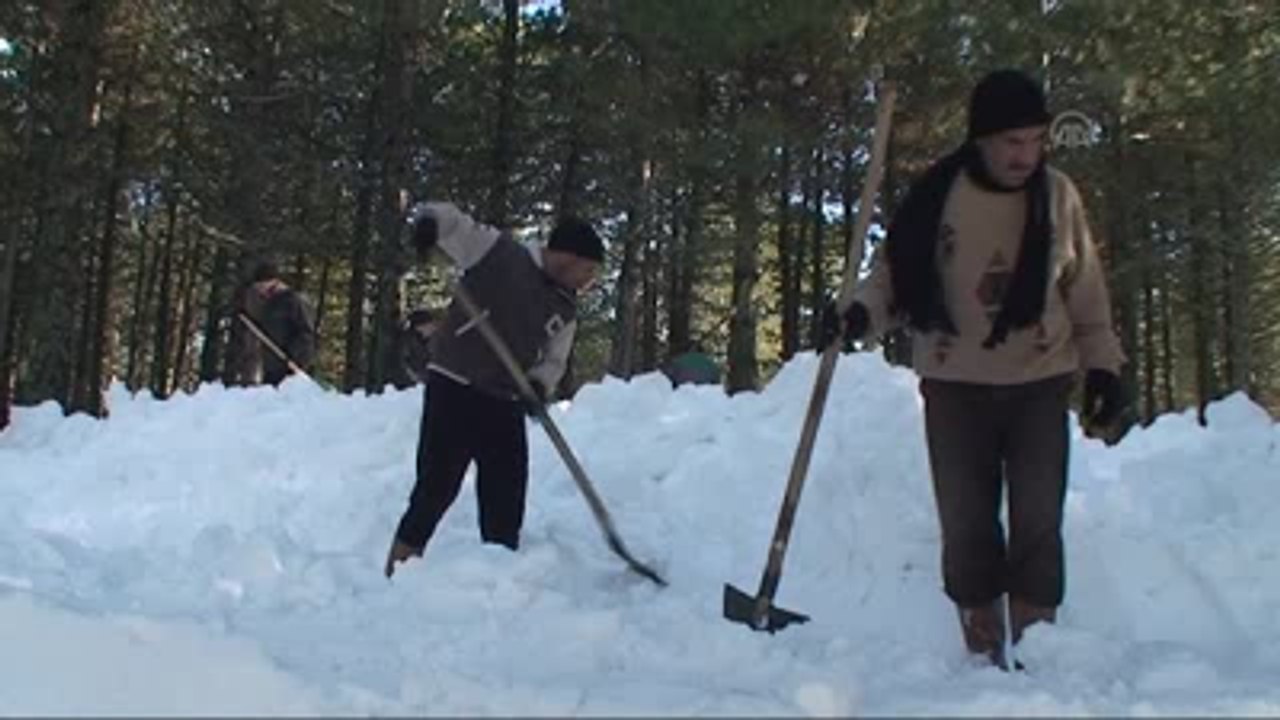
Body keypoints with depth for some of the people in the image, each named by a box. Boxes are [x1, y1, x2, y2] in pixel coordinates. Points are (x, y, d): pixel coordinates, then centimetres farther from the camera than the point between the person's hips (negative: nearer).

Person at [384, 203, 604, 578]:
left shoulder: (566, 310, 10)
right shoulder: (497, 251, -6)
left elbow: (553, 360, 11)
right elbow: (450, 219, -6)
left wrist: (539, 385, -11)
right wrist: (429, 221, -31)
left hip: (506, 404, 6)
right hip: (454, 388, -6)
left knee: (507, 498, 8)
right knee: (437, 486, -7)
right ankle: (401, 564, 6)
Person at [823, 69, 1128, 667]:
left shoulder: (1058, 195, -1)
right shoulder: (936, 197, -8)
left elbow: (1085, 290, 8)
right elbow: (895, 275, -2)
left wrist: (1103, 365, 6)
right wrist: (861, 313, -21)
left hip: (1040, 384, 1)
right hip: (955, 387, -1)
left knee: (1038, 527, 1)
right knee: (966, 528, 4)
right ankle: (983, 657, 18)